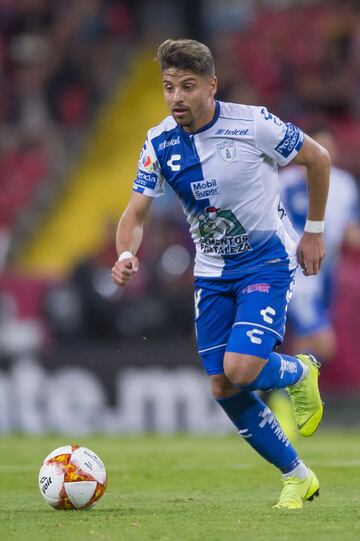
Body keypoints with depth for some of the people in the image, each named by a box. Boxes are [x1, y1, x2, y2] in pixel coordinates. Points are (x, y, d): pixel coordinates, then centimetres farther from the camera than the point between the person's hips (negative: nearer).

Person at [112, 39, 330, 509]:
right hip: (211, 271, 5)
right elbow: (136, 212, -5)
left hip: (268, 261, -5)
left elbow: (317, 158, -5)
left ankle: (300, 372, 13)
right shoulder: (159, 144, -8)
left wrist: (314, 231, -1)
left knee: (241, 369, -23)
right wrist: (127, 255, -27)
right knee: (223, 390, 1)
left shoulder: (253, 124, -19)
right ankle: (297, 477, 20)